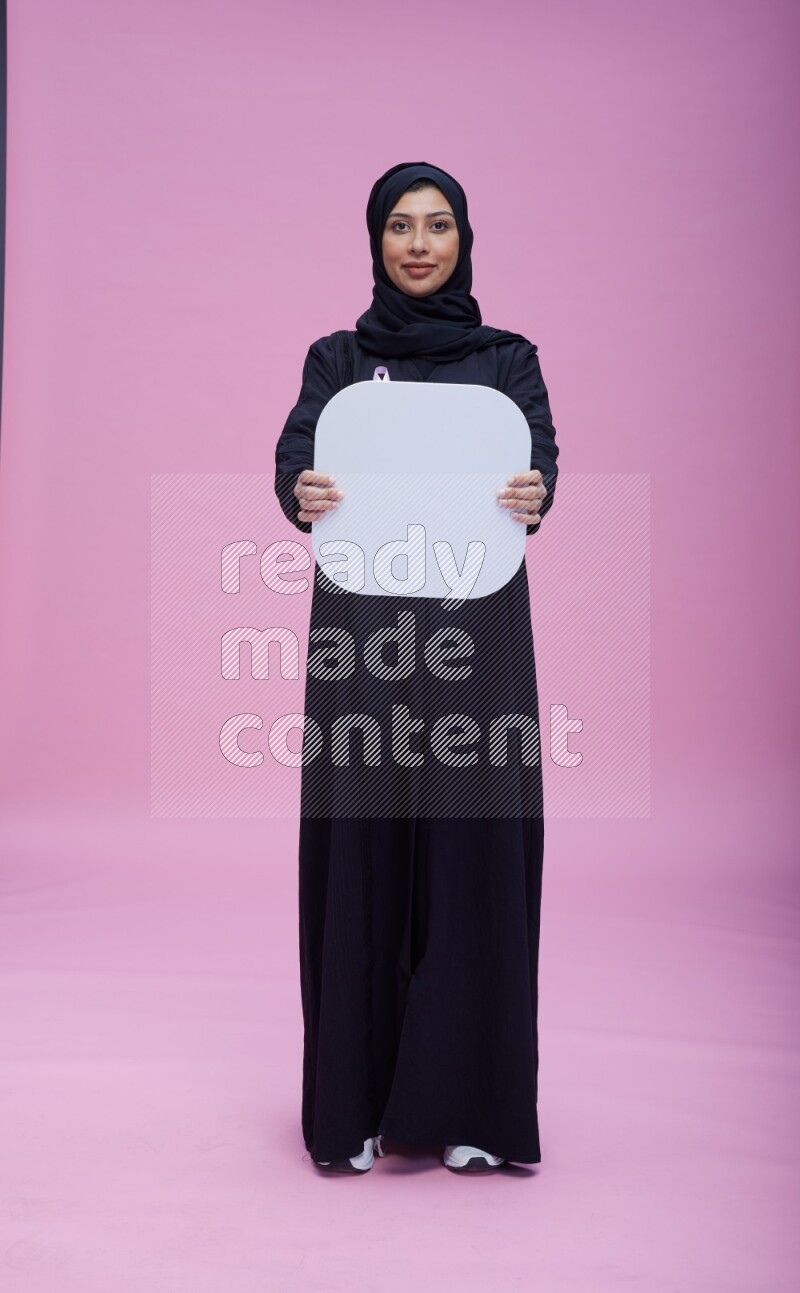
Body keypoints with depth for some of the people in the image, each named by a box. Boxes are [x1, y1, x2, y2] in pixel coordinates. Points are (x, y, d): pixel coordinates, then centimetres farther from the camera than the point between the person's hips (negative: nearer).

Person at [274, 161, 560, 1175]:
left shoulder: (507, 358, 10)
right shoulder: (336, 358, 11)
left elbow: (538, 458, -4)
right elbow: (296, 458, -2)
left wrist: (535, 498, -27)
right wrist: (301, 495, -25)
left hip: (476, 630, 0)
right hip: (362, 628, 0)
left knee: (471, 842, -1)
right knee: (360, 843, 0)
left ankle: (469, 1102, 12)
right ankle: (353, 1102, 13)